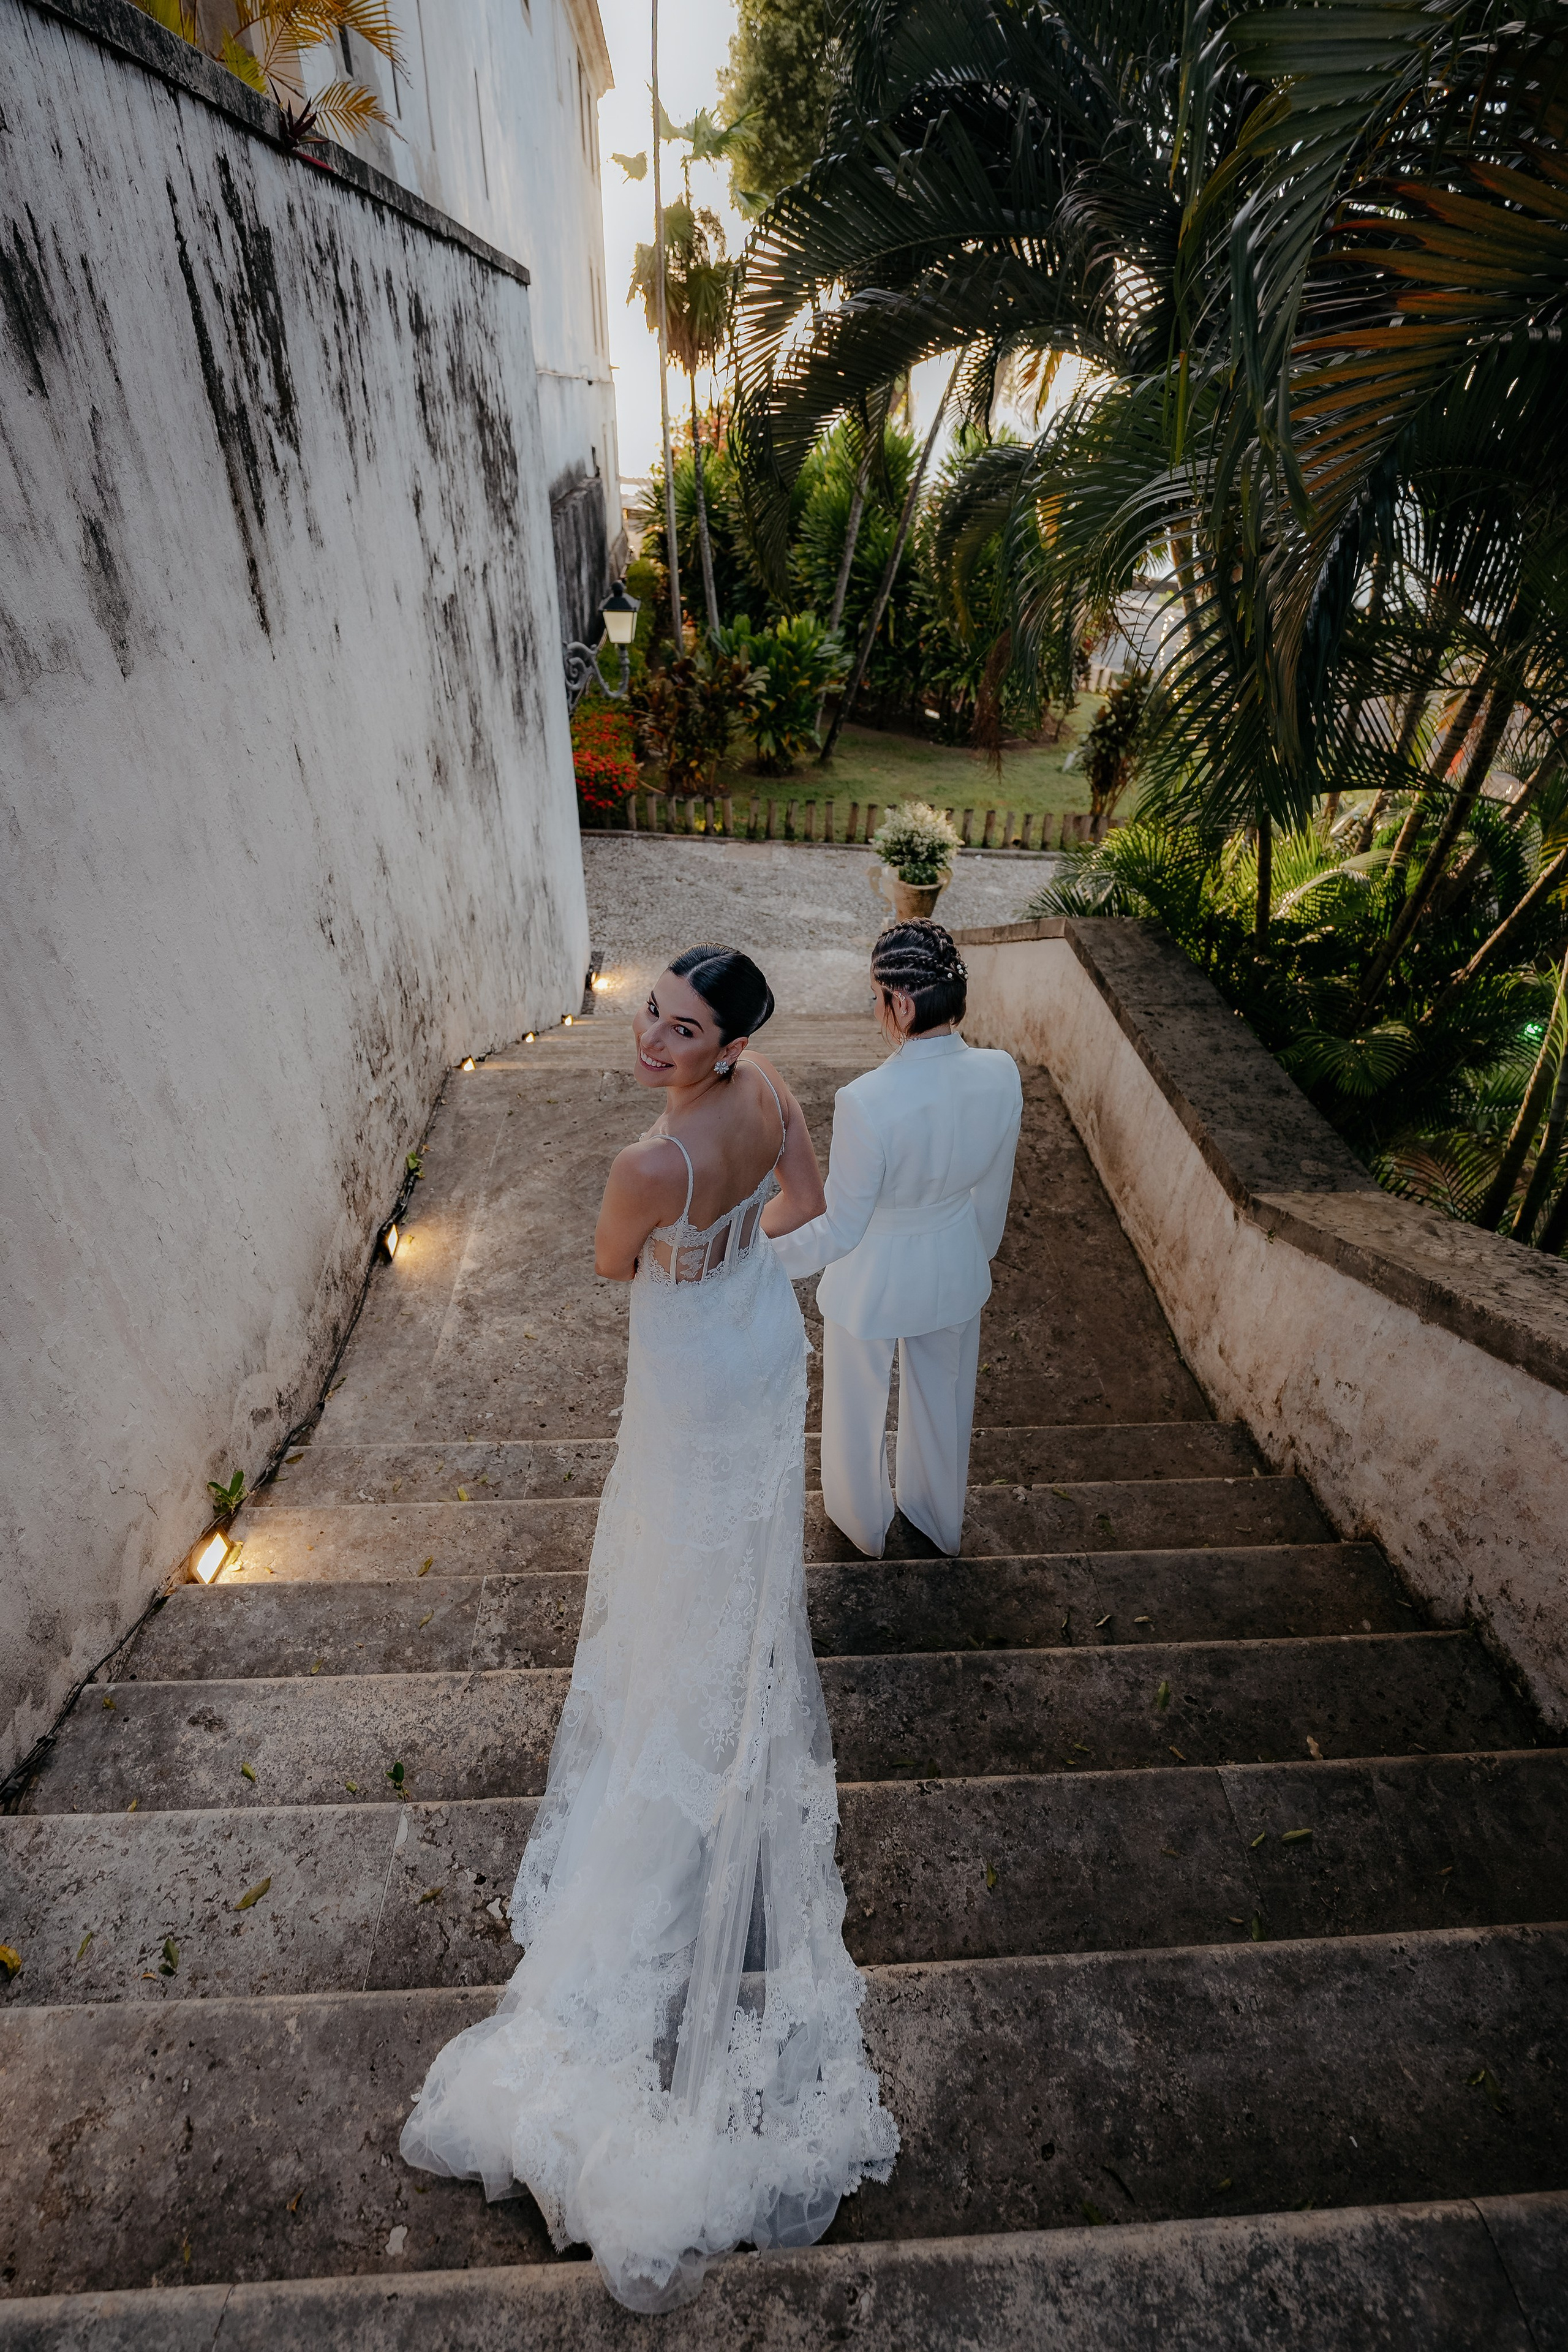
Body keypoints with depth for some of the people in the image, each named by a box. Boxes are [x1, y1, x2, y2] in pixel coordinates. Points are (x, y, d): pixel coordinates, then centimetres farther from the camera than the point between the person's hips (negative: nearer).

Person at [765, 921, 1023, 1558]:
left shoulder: (866, 1103, -36)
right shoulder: (1001, 1075, -20)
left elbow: (841, 1229, -25)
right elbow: (992, 1189, -4)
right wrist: (978, 1253, 16)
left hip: (873, 1278, -4)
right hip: (956, 1267, 5)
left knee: (859, 1407, 26)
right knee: (943, 1397, 30)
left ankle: (864, 1523, 54)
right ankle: (940, 1520, 57)